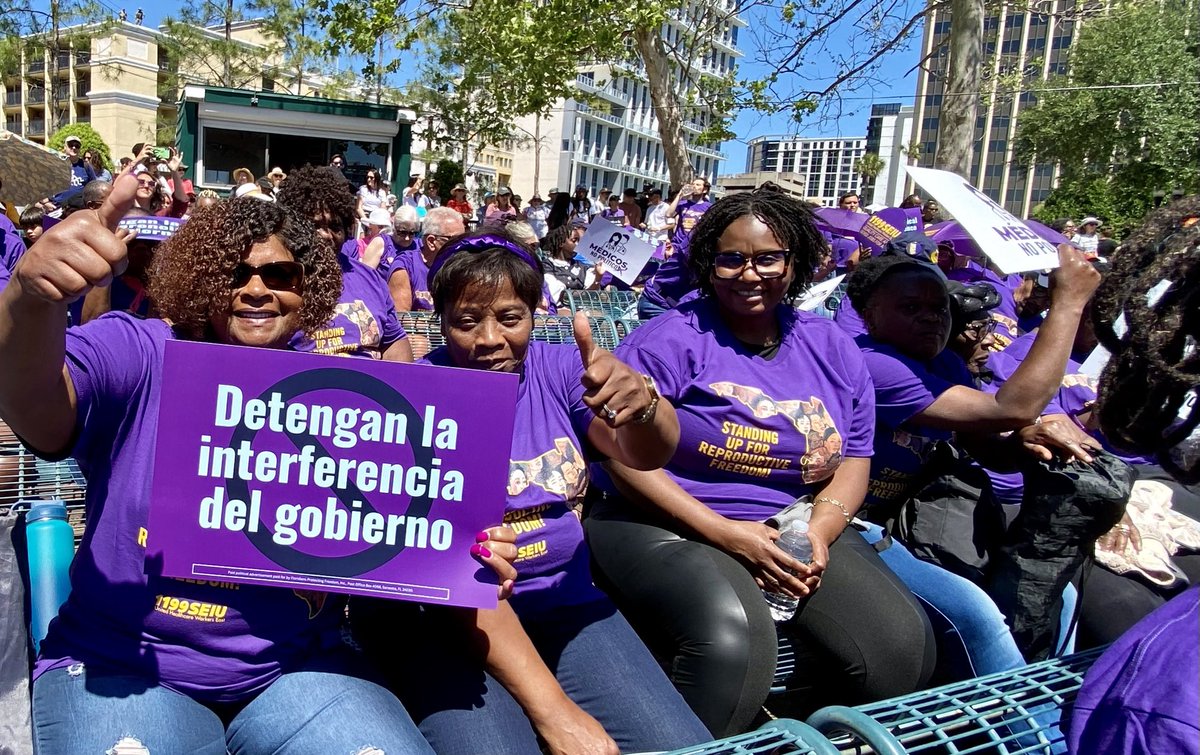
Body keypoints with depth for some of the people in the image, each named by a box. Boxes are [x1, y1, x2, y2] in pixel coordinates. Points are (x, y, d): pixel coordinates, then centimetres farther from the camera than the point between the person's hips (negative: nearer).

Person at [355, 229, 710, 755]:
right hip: (440, 617, -3)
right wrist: (552, 708, -25)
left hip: (565, 606, 4)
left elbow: (645, 454, -14)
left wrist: (641, 406, -40)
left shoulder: (558, 369, 1)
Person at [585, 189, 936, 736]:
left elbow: (853, 462, 13)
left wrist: (820, 532, -9)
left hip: (795, 530, 5)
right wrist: (725, 533, -17)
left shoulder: (833, 349, 11)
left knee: (902, 646, -14)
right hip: (671, 524, -5)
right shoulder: (671, 339, -6)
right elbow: (622, 456, -12)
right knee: (731, 641, -34)